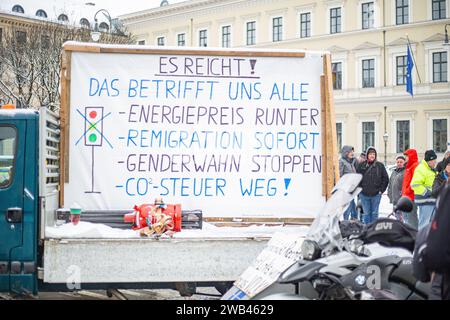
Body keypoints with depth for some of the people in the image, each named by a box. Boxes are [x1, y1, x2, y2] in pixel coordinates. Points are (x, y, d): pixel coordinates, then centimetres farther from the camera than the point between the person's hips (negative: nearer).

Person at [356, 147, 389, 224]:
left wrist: (381, 190, -1)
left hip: (376, 194, 0)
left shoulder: (380, 166, 3)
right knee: (366, 213, 5)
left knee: (374, 213, 5)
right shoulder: (361, 165, 3)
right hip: (364, 194, 0)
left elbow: (386, 179, 6)